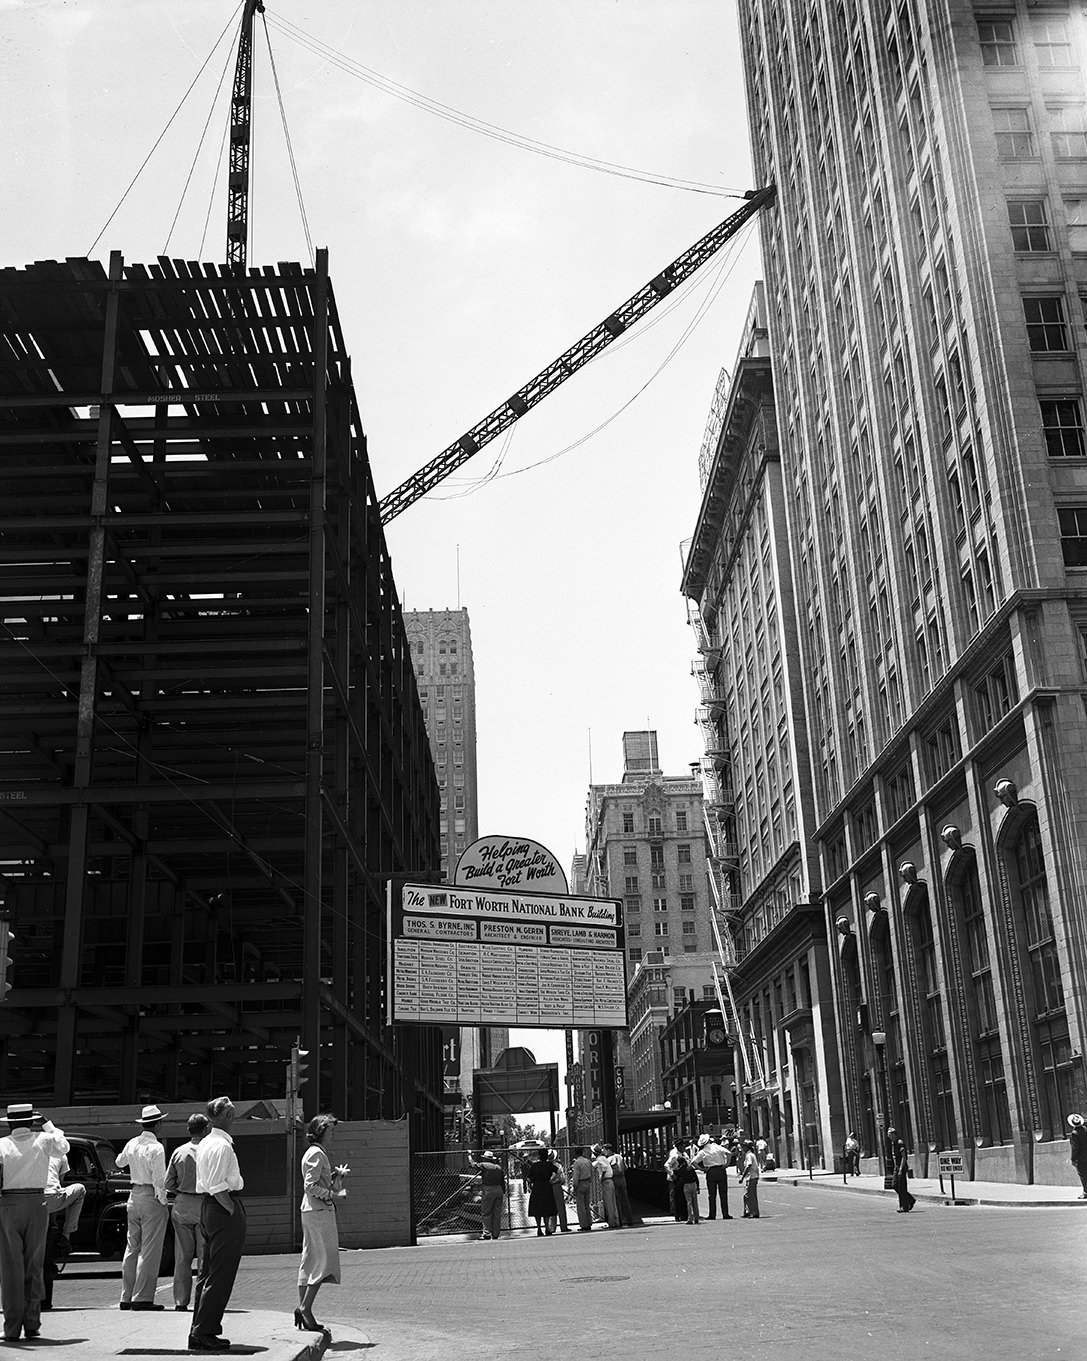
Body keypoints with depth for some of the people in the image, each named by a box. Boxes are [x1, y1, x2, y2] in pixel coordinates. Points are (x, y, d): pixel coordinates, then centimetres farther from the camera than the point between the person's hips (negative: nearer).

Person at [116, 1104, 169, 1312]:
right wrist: (163, 1202, -9)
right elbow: (159, 1180, -17)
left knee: (132, 1248, 14)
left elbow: (119, 1162, 27)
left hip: (134, 1195, 7)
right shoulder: (156, 1148, -16)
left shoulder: (132, 1144, 6)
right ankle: (142, 1297, -4)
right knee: (150, 1250, -3)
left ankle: (126, 1297, 18)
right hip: (151, 1198, -7)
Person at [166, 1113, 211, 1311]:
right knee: (204, 1256, 3)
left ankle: (180, 1302, 11)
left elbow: (168, 1183, 4)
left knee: (182, 1257, 9)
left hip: (181, 1206, 4)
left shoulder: (178, 1152, 3)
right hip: (203, 1205, -4)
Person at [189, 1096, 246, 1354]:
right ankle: (204, 1333, 0)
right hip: (224, 1209, -10)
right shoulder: (222, 1146, -17)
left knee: (207, 1274, 16)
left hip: (209, 1207, 10)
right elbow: (217, 1187, -22)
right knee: (220, 1277, -4)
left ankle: (199, 1332, 22)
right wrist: (235, 1212, -16)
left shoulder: (205, 1143, 14)